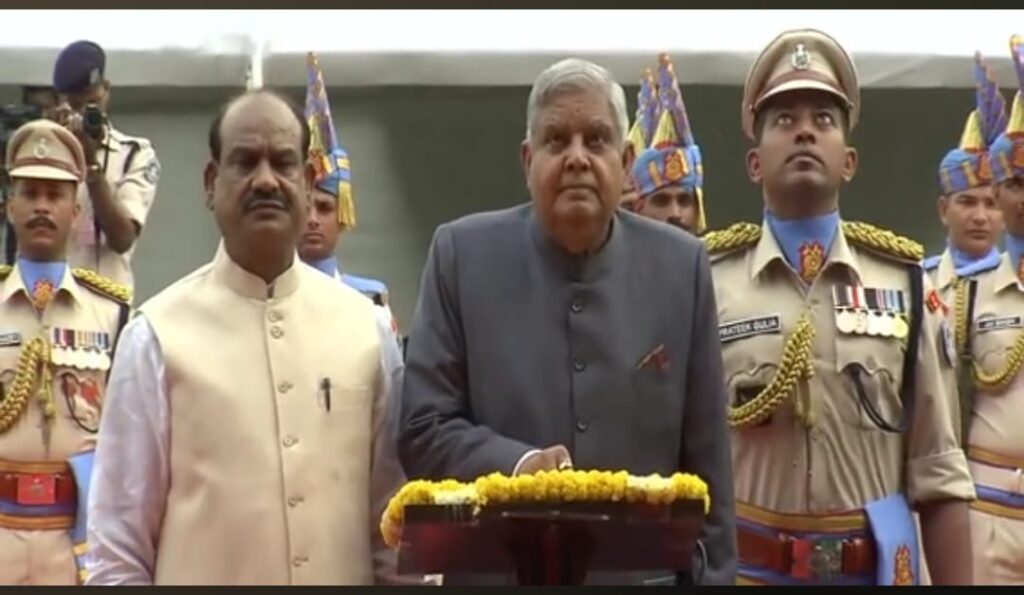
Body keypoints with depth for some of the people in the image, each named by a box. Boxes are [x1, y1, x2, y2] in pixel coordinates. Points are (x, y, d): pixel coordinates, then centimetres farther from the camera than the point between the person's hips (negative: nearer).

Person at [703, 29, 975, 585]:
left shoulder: (905, 280, 2)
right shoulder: (704, 281, -3)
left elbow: (939, 475, 3)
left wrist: (955, 584, -1)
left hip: (878, 568, 2)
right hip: (740, 567, -1)